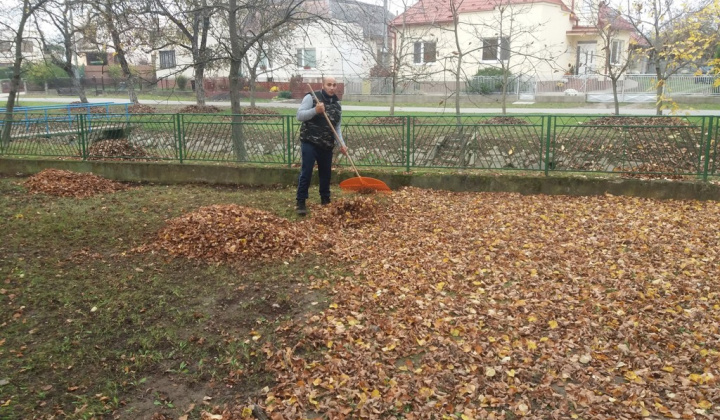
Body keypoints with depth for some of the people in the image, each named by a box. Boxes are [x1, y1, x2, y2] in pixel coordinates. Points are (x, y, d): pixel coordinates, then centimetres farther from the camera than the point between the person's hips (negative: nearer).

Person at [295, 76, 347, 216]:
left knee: (326, 173, 12)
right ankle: (300, 202, 0)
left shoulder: (337, 104, 10)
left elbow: (337, 127, 12)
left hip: (327, 145, 5)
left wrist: (342, 144, 0)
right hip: (310, 142, -5)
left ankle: (325, 201, 27)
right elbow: (300, 115, -12)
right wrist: (315, 110, -26)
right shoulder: (311, 97, -6)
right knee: (306, 172, -7)